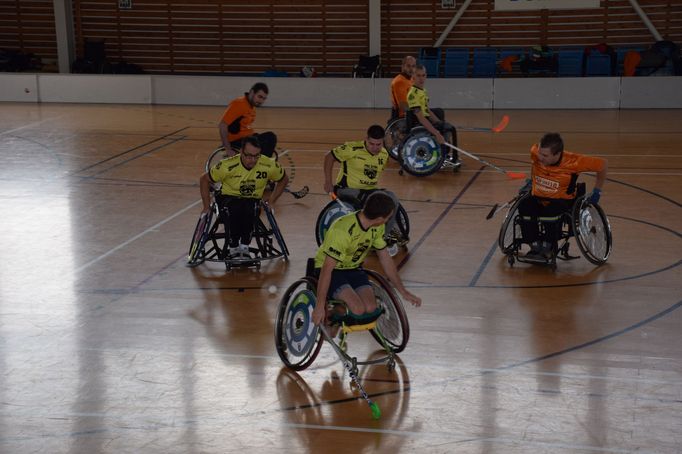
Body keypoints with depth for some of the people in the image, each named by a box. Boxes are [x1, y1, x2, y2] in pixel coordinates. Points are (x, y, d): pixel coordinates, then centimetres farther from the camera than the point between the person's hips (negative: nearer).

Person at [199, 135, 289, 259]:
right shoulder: (228, 166, -22)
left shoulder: (269, 166, -16)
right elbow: (204, 180, -6)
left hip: (253, 200, 1)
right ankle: (233, 248, -15)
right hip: (228, 198, -1)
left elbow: (284, 180, 6)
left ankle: (244, 247, -16)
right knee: (231, 211, -37)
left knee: (250, 210, -36)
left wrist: (271, 202, 0)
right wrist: (207, 207, -5)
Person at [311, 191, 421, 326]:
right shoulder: (343, 230, -32)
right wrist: (320, 306, -28)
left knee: (371, 308, -20)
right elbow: (327, 269, -29)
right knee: (358, 309, -28)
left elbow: (385, 258, 6)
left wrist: (403, 291, 7)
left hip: (353, 269, 6)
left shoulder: (377, 227, -7)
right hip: (331, 270, -6)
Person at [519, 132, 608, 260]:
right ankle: (535, 245, -16)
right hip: (537, 198, 3)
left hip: (561, 200, -3)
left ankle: (547, 248, -14)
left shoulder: (572, 162, -24)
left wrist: (597, 191, -5)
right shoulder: (535, 152, -15)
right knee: (524, 207, -29)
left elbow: (602, 164, -14)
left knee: (551, 211, -36)